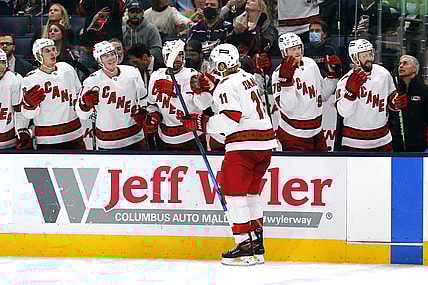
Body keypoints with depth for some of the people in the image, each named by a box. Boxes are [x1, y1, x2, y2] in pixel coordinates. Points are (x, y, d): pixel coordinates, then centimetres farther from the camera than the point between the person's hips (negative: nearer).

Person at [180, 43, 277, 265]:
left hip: (244, 144, -9)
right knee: (251, 193, 17)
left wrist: (201, 123, -14)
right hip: (265, 143, 9)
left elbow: (229, 120, -20)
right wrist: (209, 90, 22)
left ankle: (245, 247, -9)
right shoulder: (248, 78, 16)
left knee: (234, 192, -4)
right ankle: (257, 246, 17)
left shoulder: (227, 85, -12)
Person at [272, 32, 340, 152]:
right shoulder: (279, 73, -14)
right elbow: (286, 106, -25)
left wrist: (333, 74, 5)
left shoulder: (311, 64, 8)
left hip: (316, 132, 7)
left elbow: (323, 95, 17)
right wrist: (286, 79, -34)